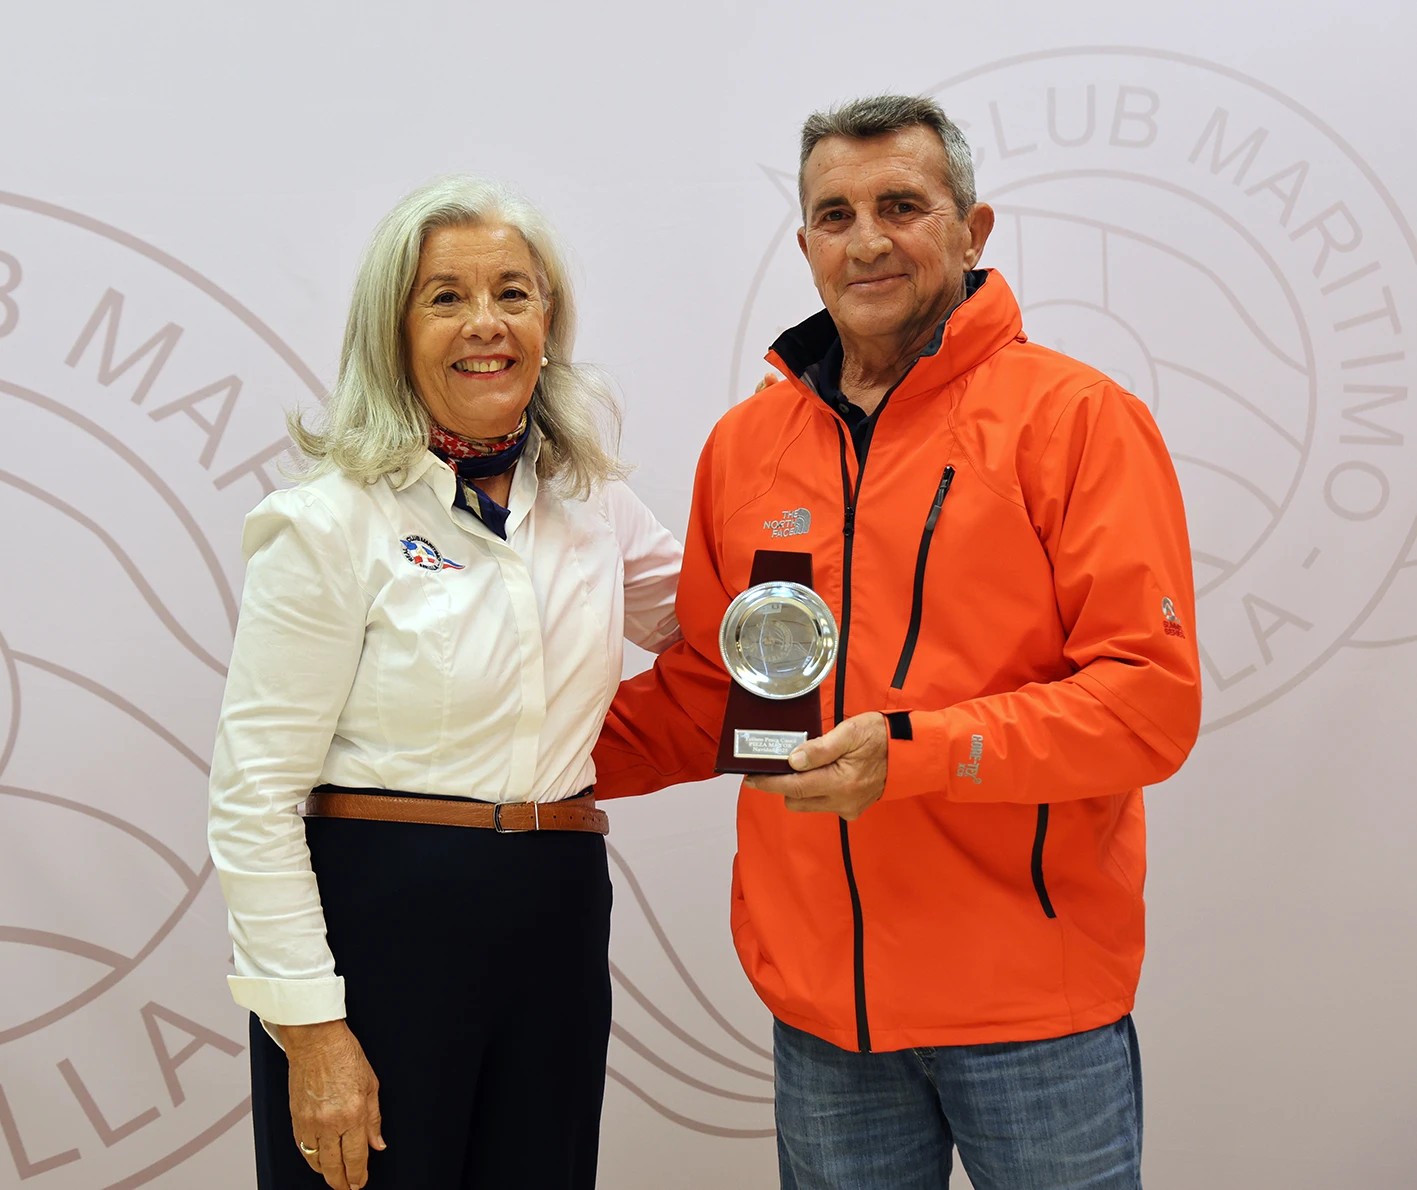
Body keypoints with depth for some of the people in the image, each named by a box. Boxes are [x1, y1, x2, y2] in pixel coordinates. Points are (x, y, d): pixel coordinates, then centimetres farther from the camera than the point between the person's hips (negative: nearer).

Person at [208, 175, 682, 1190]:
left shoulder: (590, 499, 6)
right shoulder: (335, 520, -10)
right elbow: (255, 793, -11)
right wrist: (309, 1026, -14)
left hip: (560, 926, 5)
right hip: (379, 919, -5)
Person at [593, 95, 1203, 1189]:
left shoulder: (1074, 418, -6)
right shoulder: (745, 443, 9)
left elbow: (1152, 696, -13)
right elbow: (705, 694, 16)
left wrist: (912, 751, -22)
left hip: (1034, 995, -4)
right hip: (818, 1001, 4)